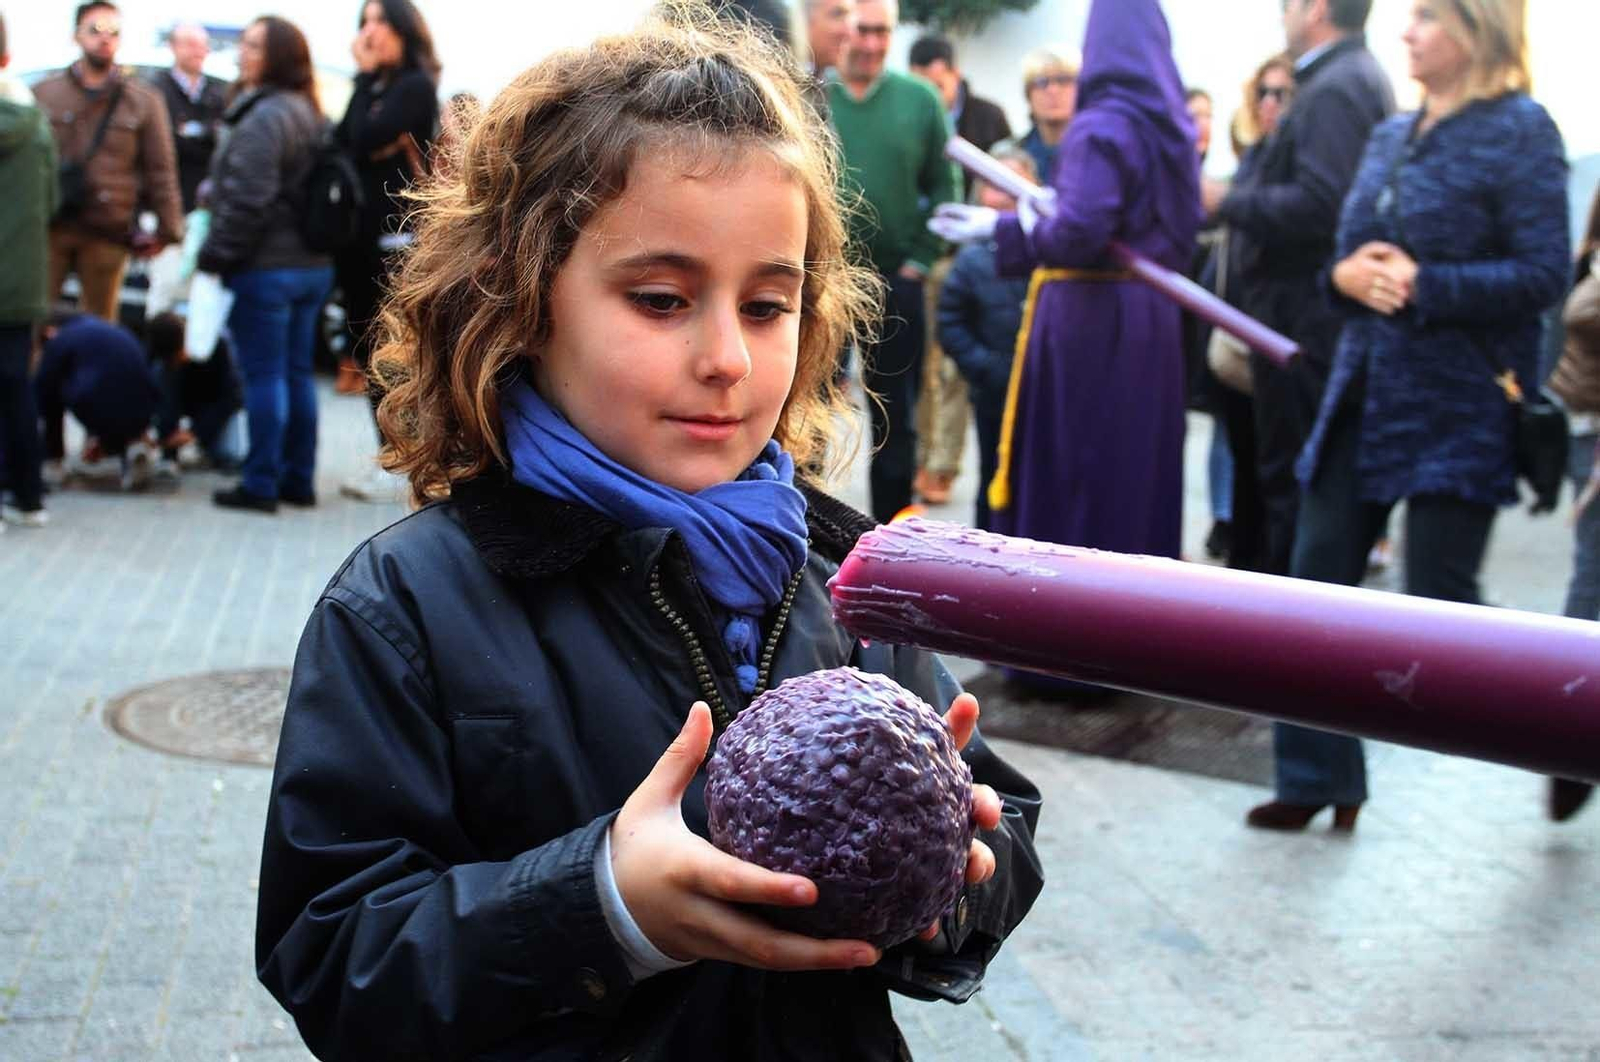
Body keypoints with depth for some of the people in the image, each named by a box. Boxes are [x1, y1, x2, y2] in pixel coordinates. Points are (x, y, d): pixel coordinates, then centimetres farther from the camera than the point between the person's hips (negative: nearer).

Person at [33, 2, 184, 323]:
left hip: (108, 234, 0)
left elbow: (160, 171, 4)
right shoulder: (43, 94, 6)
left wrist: (167, 228, -1)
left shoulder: (144, 101, 6)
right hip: (47, 228, 0)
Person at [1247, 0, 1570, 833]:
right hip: (1365, 388, 7)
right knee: (1316, 582, 5)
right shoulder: (1391, 137, 13)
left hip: (1457, 404, -7)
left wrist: (1422, 285, -20)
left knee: (1439, 603, -2)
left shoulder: (1519, 132, -7)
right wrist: (1346, 274, -6)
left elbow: (1544, 274, -14)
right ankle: (1317, 780, 16)